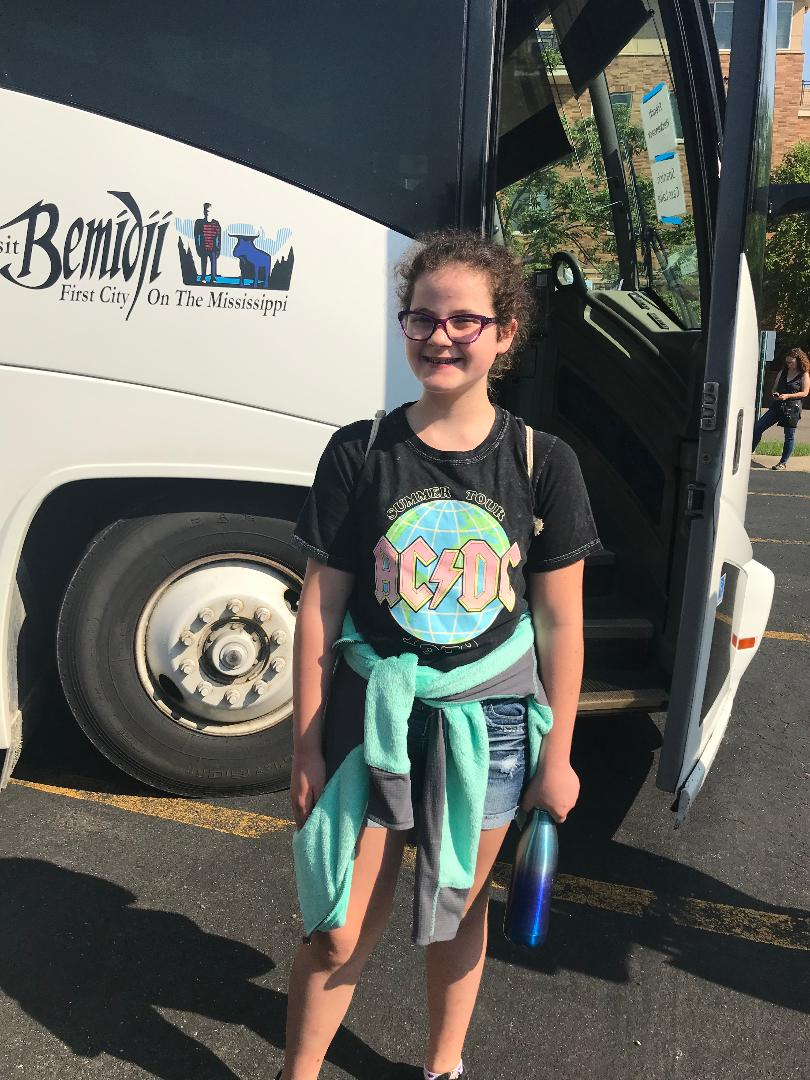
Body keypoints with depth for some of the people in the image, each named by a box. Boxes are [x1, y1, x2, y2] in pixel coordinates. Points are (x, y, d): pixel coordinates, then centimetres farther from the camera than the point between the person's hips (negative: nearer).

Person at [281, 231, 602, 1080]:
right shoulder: (359, 454, -8)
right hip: (373, 718, -1)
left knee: (459, 909, 21)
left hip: (487, 724, 1)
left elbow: (560, 622, -2)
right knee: (340, 932, 9)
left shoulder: (542, 465, -7)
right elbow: (319, 609, -4)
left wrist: (557, 755, 1)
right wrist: (305, 747, -3)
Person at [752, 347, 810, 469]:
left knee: (789, 436, 1)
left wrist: (787, 396, -18)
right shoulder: (783, 372, 13)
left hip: (793, 408, -5)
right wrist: (775, 394, -4)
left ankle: (783, 463, 9)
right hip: (777, 406, 5)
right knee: (757, 427, -3)